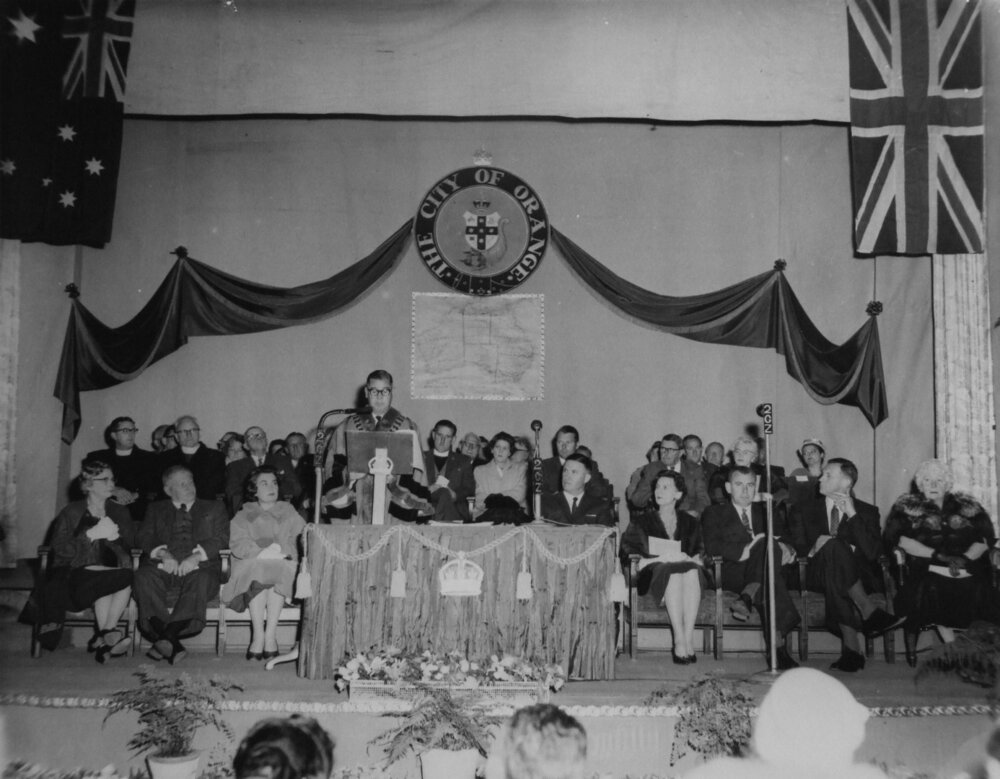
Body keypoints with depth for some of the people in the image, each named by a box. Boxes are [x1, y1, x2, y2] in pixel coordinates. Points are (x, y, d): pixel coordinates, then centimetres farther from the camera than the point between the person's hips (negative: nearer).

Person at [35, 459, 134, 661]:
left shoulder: (119, 512, 19)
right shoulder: (71, 512, 7)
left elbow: (130, 543, 9)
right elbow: (60, 549, -6)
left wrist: (114, 534, -12)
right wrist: (91, 534, -17)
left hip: (109, 571, 4)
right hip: (74, 575, -3)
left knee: (127, 579, -33)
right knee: (122, 577, -34)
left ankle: (104, 636, -33)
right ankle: (108, 636, -31)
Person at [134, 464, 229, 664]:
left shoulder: (213, 508, 23)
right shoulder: (156, 509, 27)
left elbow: (221, 538, 7)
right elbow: (143, 537, 11)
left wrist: (196, 556, -11)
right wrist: (162, 553, -11)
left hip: (198, 567, -1)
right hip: (164, 566, 1)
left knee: (201, 580, -36)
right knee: (144, 577, -32)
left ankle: (166, 638, -44)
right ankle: (173, 646, -40)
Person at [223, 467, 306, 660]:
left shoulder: (289, 512, 23)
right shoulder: (244, 515, 21)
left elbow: (303, 539, 6)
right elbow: (238, 546, 3)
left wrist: (281, 550, -13)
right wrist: (263, 551, -14)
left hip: (283, 564, 0)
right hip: (252, 564, 0)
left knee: (279, 572, -34)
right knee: (257, 573, -34)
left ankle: (270, 634, -38)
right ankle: (259, 635, -39)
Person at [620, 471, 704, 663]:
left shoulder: (690, 522, 22)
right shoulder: (642, 520, 15)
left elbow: (701, 552, 14)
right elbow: (627, 550, 1)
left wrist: (693, 559, -10)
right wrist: (662, 557, -13)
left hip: (688, 568, 2)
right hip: (654, 574, -2)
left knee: (692, 571, -34)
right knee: (674, 572, -36)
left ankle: (688, 639, -39)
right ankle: (680, 641, -41)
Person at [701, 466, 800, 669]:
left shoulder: (765, 512, 32)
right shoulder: (714, 513, 21)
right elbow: (711, 546, 1)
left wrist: (787, 550, -8)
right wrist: (743, 552, -15)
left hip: (765, 570, 3)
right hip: (732, 572, -2)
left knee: (769, 546, -35)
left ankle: (748, 597, -45)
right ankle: (778, 648, -45)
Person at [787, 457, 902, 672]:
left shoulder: (867, 512, 14)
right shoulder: (803, 510, 19)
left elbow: (872, 553, -3)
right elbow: (797, 547, 6)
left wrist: (853, 515, -7)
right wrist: (813, 548, -17)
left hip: (857, 576, 0)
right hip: (819, 573, 0)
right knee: (834, 545, -35)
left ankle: (851, 647, -41)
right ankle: (868, 612, -35)